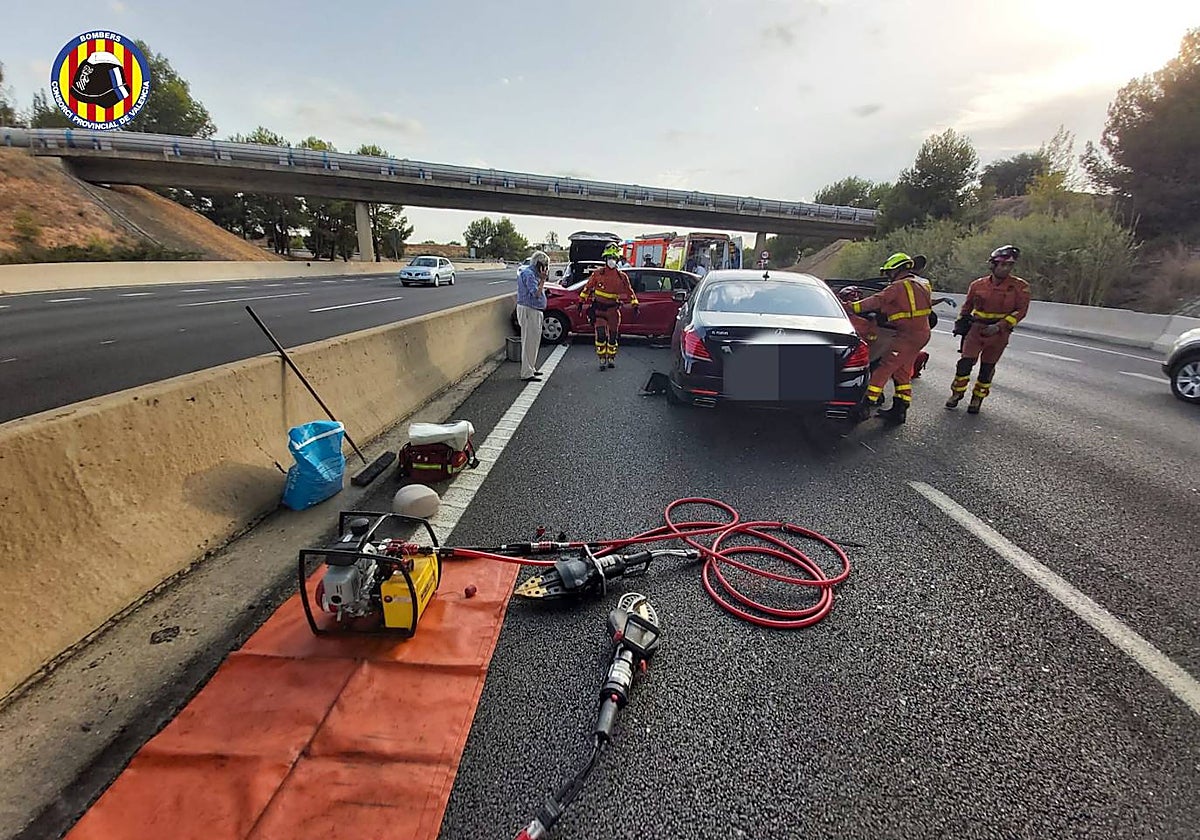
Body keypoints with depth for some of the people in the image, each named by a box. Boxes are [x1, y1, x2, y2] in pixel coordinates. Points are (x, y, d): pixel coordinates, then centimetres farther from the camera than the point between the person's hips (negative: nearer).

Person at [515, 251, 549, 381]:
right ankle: (527, 374, -5)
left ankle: (531, 368, 27)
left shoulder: (533, 273, 17)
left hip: (534, 311, 11)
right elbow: (536, 293, -23)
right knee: (529, 342, -8)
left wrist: (543, 278, 9)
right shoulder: (528, 274, -15)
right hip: (529, 311, -11)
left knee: (534, 341, 17)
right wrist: (543, 279, -17)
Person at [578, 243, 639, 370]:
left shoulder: (622, 276, 3)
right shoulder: (597, 273, -1)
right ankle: (602, 359, 3)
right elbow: (587, 287, 6)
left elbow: (629, 291, 8)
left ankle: (611, 358, 23)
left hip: (613, 309, 2)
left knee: (613, 335, 8)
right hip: (599, 308, -2)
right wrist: (581, 302, 6)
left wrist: (635, 306, 2)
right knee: (600, 335, -8)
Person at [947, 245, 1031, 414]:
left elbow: (1021, 311, -7)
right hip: (977, 329, 1)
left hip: (999, 334, -1)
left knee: (987, 367, 6)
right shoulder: (978, 285, 1)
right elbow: (967, 306, 17)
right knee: (966, 362, -8)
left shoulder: (1020, 286, -5)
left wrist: (999, 326, -17)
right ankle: (956, 393, 8)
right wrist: (960, 322, 14)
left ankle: (977, 398, 18)